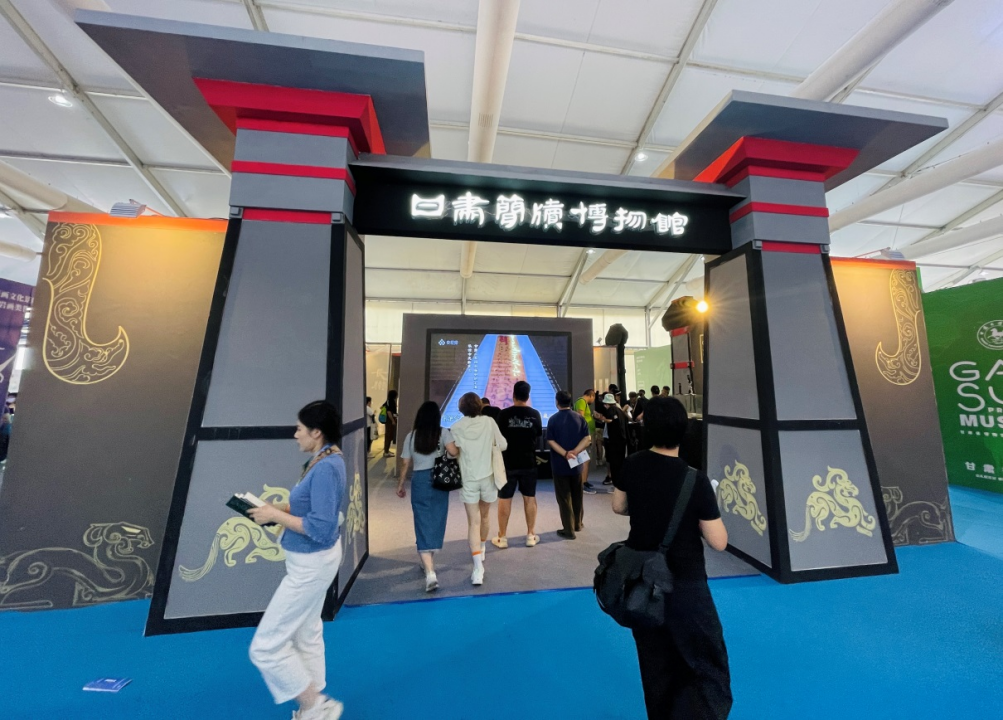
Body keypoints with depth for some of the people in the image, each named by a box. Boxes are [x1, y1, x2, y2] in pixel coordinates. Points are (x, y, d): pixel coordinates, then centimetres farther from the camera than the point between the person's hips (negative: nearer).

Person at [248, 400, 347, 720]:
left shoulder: (325, 468, -30)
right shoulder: (326, 460, 1)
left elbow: (321, 528, -30)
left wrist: (276, 516, -21)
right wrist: (277, 507, 1)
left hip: (311, 564, -10)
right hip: (312, 560, 10)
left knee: (266, 646, 7)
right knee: (306, 635, 25)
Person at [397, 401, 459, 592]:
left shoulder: (411, 436, 0)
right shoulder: (443, 433, -6)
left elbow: (406, 465, 2)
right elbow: (453, 452, -20)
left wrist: (400, 485, 14)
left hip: (419, 481, 0)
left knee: (423, 524, 3)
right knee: (436, 522, 17)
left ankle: (430, 573, -5)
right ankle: (429, 563, 35)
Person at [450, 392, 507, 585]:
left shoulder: (457, 427, -10)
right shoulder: (489, 422, -9)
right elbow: (503, 445, -2)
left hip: (468, 479, -1)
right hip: (487, 476, 1)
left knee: (473, 521, 4)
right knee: (485, 515, 23)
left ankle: (478, 566, -3)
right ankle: (482, 549, 43)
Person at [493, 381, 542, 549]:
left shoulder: (504, 414, -14)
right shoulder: (535, 414, -5)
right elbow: (539, 437, 8)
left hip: (508, 462, -2)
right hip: (529, 462, 2)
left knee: (504, 499, 9)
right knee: (530, 498, 14)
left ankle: (502, 537, 18)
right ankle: (531, 536, 24)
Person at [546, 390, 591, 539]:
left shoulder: (553, 419, -9)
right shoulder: (579, 417, 0)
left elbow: (550, 441, -15)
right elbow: (587, 438, -8)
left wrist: (565, 454, -19)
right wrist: (574, 452, -15)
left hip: (560, 464, -4)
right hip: (577, 463, 4)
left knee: (564, 497, 5)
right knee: (577, 495, 19)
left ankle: (569, 530, 10)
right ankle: (577, 524, 34)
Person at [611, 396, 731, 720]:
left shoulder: (632, 466, -11)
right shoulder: (696, 481, -22)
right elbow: (718, 541, -13)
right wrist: (698, 511, 2)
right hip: (685, 587, -4)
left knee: (656, 666, 25)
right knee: (708, 670, 14)